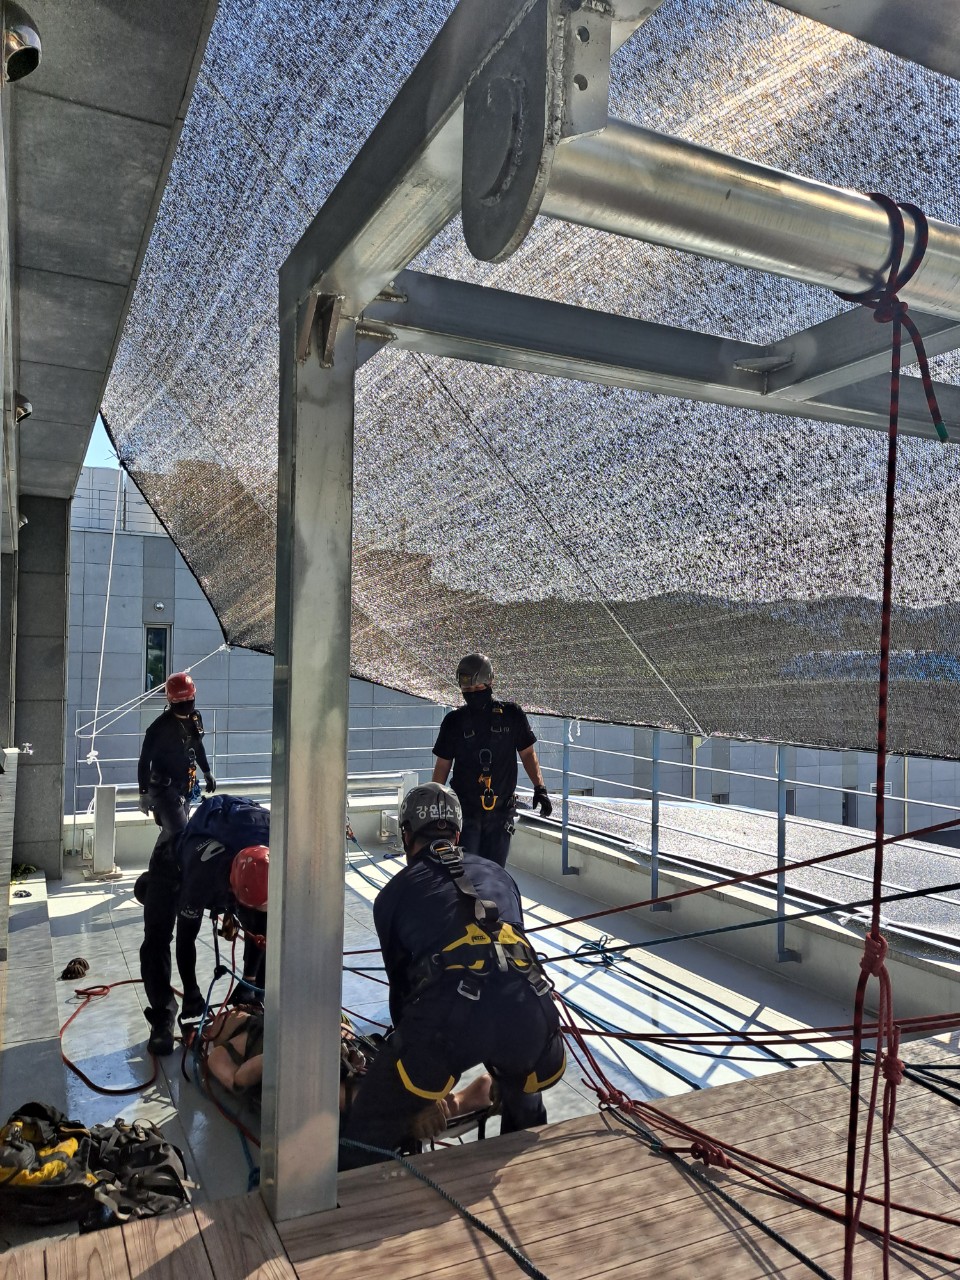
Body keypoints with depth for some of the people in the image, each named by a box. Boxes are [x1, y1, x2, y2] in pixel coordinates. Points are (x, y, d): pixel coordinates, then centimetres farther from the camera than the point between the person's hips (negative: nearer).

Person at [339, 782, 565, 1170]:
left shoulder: (394, 892, 22)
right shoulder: (497, 874, 30)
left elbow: (400, 981, 29)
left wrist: (406, 1038, 49)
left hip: (447, 1015, -4)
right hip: (528, 1005, 4)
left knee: (364, 1143, 13)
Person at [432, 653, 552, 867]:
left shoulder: (511, 715, 0)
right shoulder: (454, 721, 1)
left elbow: (528, 753, 9)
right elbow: (442, 765, 7)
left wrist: (539, 787, -1)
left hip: (501, 811, 1)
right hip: (464, 810, 0)